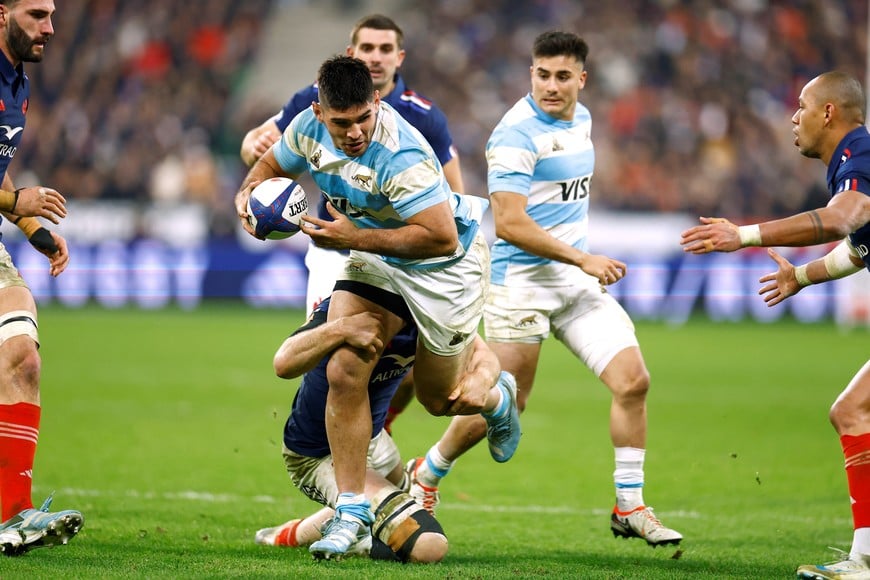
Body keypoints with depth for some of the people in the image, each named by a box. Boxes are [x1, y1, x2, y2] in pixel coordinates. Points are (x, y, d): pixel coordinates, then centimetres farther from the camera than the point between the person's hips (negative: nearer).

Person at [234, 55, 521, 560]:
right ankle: (353, 510, 0)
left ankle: (497, 394, 46)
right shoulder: (309, 128, -14)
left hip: (445, 267, -6)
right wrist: (249, 193, -15)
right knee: (344, 374, -10)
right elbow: (274, 164, 8)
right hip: (375, 259, 6)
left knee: (440, 399, 8)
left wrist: (354, 238, -35)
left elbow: (441, 238, -37)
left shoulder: (401, 157, -37)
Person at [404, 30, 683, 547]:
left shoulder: (581, 119, 11)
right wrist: (584, 260, -18)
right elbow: (509, 223, -21)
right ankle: (425, 475, 23)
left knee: (633, 380, -6)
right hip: (523, 279, -7)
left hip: (577, 278, 7)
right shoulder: (517, 133, -16)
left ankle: (630, 507, 3)